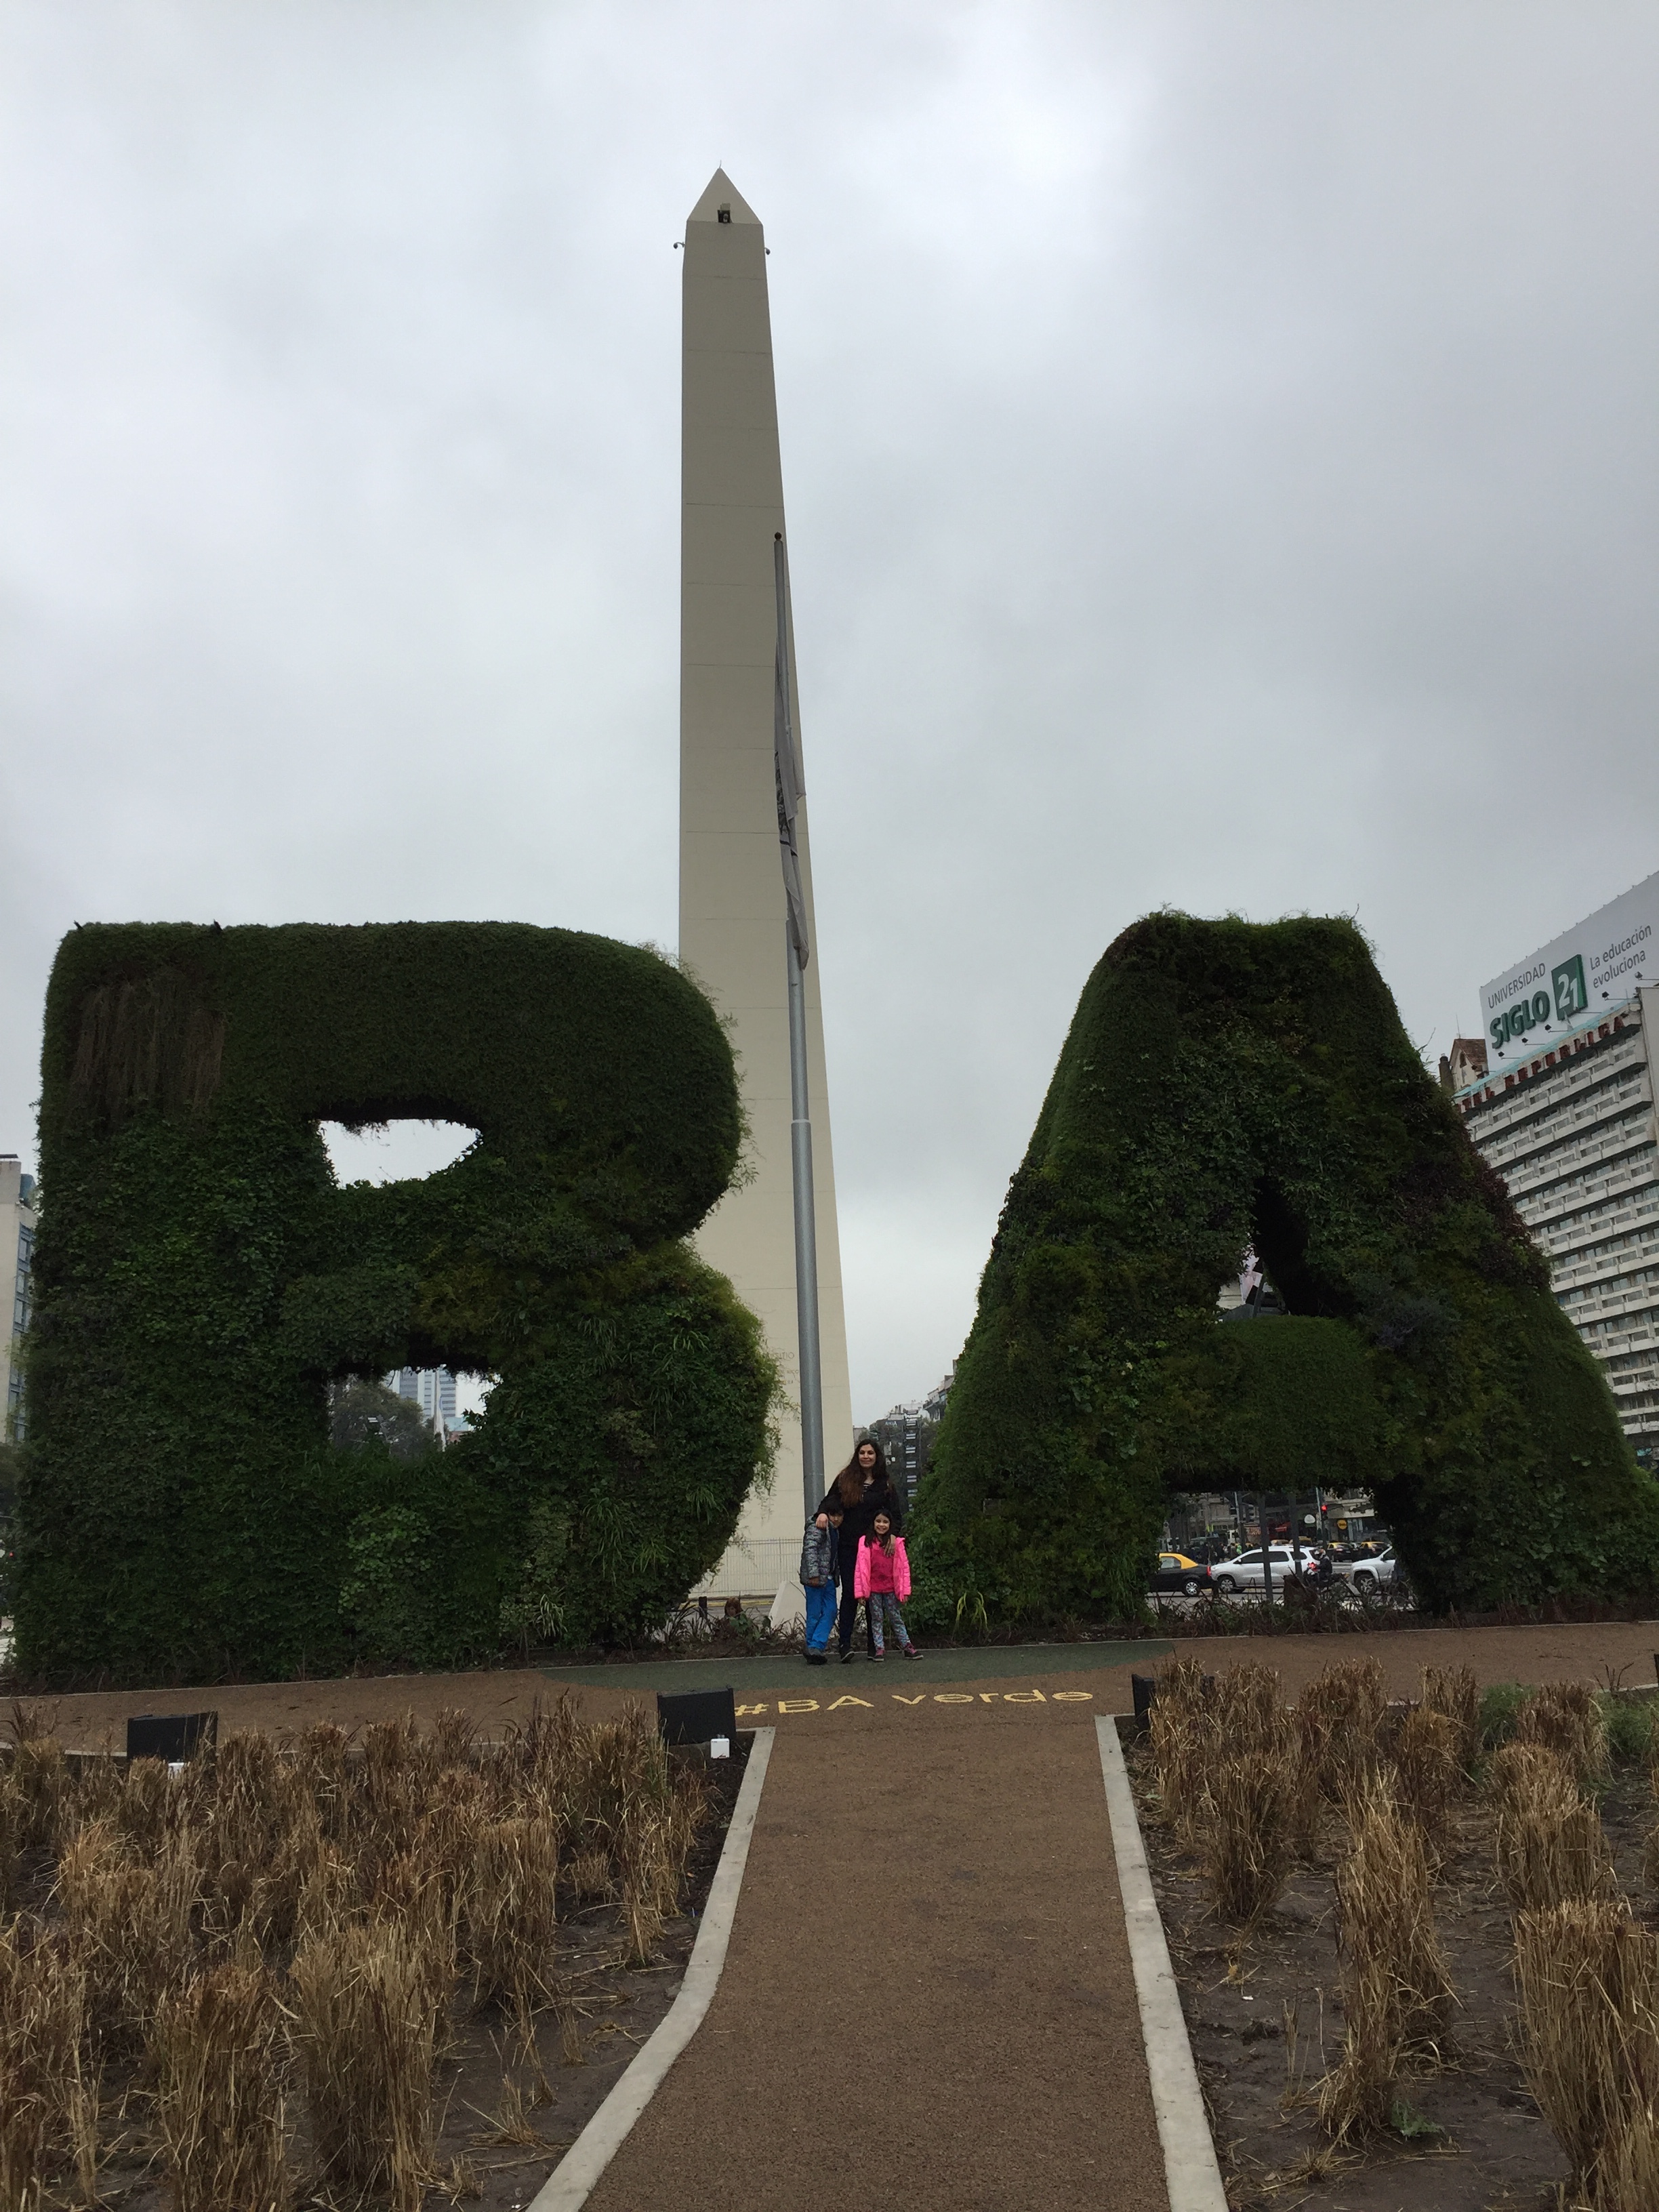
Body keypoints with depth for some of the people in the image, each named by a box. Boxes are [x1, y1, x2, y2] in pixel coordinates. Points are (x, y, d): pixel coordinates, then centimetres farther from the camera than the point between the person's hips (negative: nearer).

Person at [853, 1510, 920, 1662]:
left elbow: (904, 1567, 1)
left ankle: (908, 1646, 16)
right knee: (876, 1619, 7)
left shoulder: (896, 1542, -1)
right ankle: (879, 1649, 15)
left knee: (896, 1618, 9)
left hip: (891, 1588, 1)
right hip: (873, 1589, -1)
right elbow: (861, 1567, -6)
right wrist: (861, 1591, -9)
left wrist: (904, 1589, -2)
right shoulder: (866, 1542, -6)